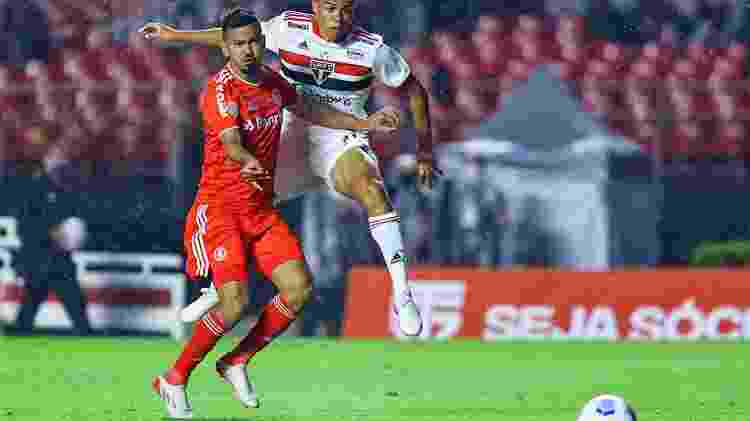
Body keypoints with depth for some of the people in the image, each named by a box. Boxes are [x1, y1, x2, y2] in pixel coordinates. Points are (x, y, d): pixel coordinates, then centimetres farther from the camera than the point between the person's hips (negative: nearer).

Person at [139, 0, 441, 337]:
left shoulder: (372, 49, -12)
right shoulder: (289, 28, -7)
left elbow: (414, 89, 2)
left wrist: (425, 148, 2)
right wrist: (176, 35, 14)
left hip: (342, 142, -3)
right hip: (292, 138, 3)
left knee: (372, 189, -33)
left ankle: (402, 294, -32)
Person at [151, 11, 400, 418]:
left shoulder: (271, 82, 7)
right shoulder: (220, 90, -17)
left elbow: (310, 111, 25)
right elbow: (230, 143, -33)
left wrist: (363, 124, 21)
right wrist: (248, 162, -55)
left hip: (262, 209, 7)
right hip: (220, 208, -7)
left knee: (299, 289, -6)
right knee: (234, 303, -20)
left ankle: (236, 362, 12)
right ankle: (174, 381, -1)